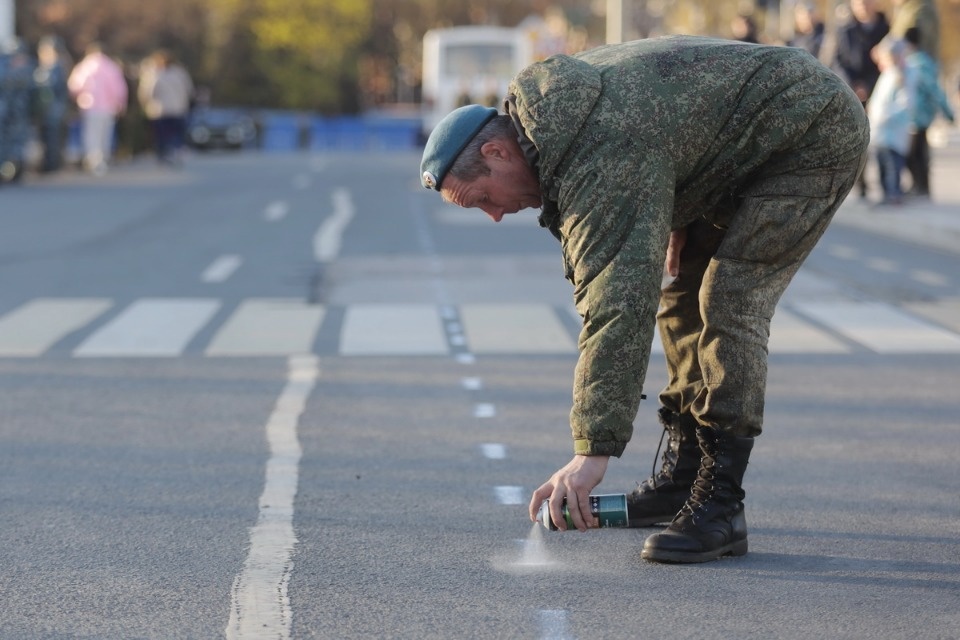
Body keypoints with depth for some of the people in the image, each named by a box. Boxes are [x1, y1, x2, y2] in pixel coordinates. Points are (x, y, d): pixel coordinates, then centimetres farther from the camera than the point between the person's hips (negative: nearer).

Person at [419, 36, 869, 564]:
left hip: (816, 137, -11)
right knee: (681, 289, 10)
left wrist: (593, 450, -39)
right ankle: (685, 474, 18)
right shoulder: (546, 111, 0)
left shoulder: (601, 160, -32)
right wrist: (678, 220, 8)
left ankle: (720, 507, -19)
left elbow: (617, 304, -37)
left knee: (728, 301, -19)